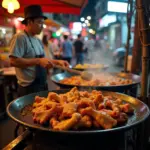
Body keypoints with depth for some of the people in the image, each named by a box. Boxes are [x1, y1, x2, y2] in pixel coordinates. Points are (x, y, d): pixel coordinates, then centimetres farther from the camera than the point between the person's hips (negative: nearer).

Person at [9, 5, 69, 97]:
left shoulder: (38, 40, 11)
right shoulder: (20, 37, -14)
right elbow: (14, 61, -23)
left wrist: (58, 62, 3)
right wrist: (38, 61, -25)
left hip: (42, 85, 8)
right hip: (29, 88, -8)